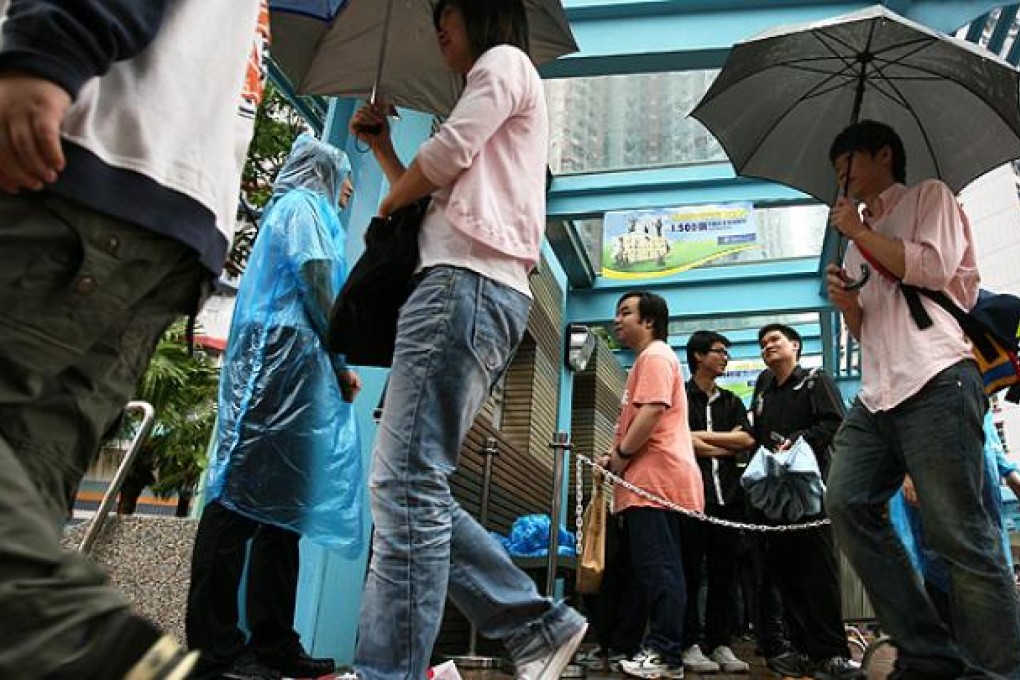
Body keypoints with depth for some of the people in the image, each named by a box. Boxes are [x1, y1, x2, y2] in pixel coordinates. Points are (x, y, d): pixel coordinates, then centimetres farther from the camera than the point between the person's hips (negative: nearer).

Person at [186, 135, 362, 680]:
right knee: (247, 493, -15)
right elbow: (315, 281, -8)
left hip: (294, 367, 10)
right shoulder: (303, 204, 6)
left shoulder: (294, 209, 33)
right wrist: (342, 363, -5)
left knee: (282, 503, 3)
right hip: (285, 355, -10)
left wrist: (333, 368, 17)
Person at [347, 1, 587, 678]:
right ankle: (538, 623, 7)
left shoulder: (504, 60, 10)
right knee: (414, 486, 5)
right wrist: (380, 143, 29)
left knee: (406, 484, -16)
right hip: (485, 295, 10)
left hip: (467, 283, -10)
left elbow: (445, 154, -4)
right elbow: (431, 195, 34)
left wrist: (388, 203, 13)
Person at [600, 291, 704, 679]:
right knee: (641, 567, 12)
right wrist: (617, 458, 16)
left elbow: (652, 412, -19)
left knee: (658, 568, -9)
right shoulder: (646, 360, 27)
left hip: (657, 479, -11)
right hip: (646, 481, 11)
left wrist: (621, 454, -11)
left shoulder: (655, 355, -5)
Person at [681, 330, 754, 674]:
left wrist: (703, 436, -2)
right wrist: (727, 446, 1)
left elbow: (747, 440, 6)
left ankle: (721, 644, 12)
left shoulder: (732, 401, 21)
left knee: (724, 574, 6)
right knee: (690, 572, -2)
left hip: (727, 495, 5)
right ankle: (692, 645, 3)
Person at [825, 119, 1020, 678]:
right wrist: (846, 303, 9)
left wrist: (860, 231, 3)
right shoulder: (860, 241, 30)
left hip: (935, 381, -7)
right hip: (877, 394, 7)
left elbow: (934, 267, -7)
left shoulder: (929, 196, 12)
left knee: (957, 531, -10)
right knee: (847, 504, -9)